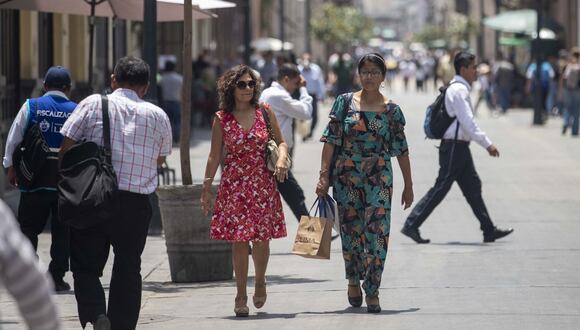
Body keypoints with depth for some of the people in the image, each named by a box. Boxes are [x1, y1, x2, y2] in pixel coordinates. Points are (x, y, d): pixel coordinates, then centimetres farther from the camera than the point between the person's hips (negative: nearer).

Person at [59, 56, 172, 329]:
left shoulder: (93, 104, 0)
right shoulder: (158, 116, 6)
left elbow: (66, 148, -3)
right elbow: (160, 160, 16)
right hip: (136, 204, 1)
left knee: (85, 266, 6)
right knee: (128, 269, 13)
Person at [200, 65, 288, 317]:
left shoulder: (264, 112, 4)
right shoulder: (222, 119, 1)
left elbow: (281, 142, 9)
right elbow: (214, 156, 4)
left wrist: (281, 159, -13)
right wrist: (206, 189, 2)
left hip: (263, 183, 1)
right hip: (234, 185, -1)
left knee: (261, 238, -1)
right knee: (239, 241, -2)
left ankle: (260, 282, 27)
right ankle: (241, 295, 8)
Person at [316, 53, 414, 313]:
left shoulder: (391, 110, 3)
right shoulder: (345, 103, 3)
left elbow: (401, 150, 6)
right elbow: (331, 140, 1)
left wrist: (408, 185, 7)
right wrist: (323, 175, -6)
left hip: (379, 177, -1)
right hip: (346, 176, 1)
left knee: (377, 232, -10)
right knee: (351, 230, 7)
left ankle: (372, 291, -6)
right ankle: (353, 280, 29)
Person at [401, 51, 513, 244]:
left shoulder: (459, 89, 16)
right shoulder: (458, 90, -16)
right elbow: (468, 122, -21)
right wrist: (487, 144, -20)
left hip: (459, 147, 10)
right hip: (454, 147, -10)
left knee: (473, 187, 11)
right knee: (441, 187, -7)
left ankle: (489, 230, 14)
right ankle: (411, 225, -3)